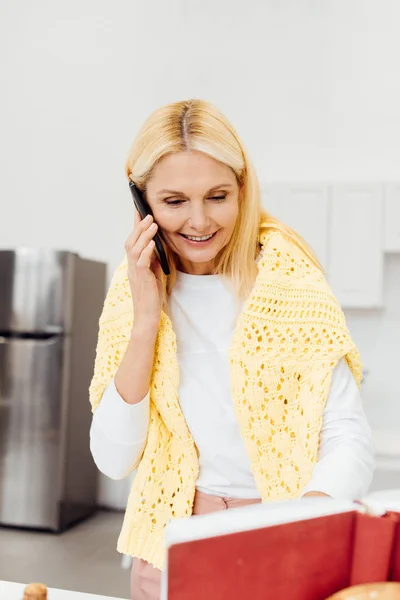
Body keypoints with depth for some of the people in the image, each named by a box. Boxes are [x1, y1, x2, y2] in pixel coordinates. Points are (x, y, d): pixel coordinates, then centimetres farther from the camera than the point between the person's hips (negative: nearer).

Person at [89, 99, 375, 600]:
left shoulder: (290, 282, -11)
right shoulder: (135, 290, -3)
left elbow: (348, 437, -15)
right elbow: (113, 460, -10)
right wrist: (147, 316, -17)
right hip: (172, 544, 2)